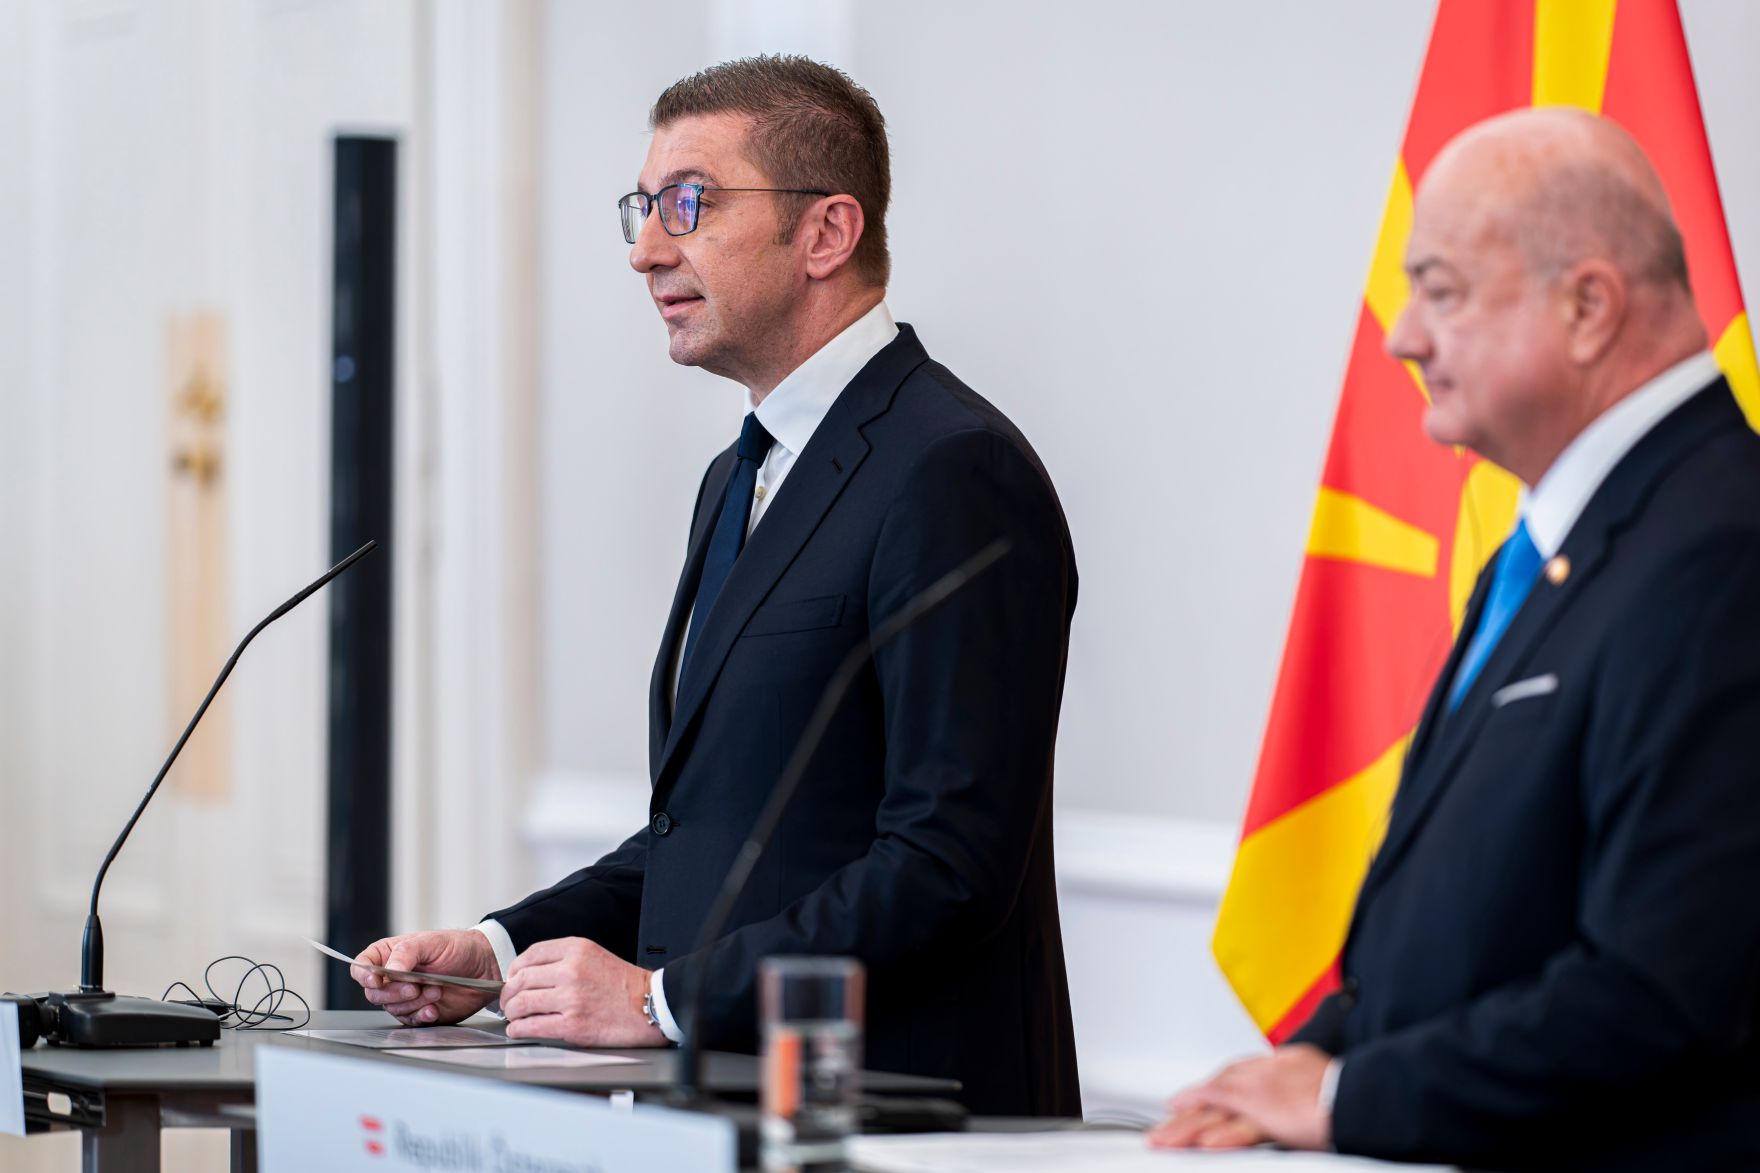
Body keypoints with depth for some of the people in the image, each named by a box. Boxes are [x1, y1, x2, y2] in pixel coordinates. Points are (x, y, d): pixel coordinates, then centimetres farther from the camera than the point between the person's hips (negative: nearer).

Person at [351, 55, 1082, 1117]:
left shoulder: (954, 473, -11)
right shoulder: (741, 479, 20)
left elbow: (950, 860, -18)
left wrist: (664, 998, -16)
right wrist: (499, 949, 10)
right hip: (730, 1093, 8)